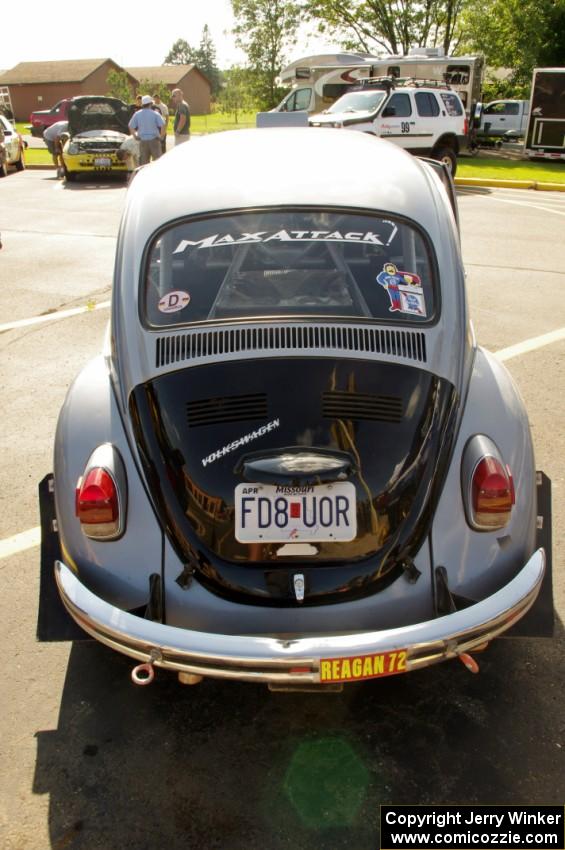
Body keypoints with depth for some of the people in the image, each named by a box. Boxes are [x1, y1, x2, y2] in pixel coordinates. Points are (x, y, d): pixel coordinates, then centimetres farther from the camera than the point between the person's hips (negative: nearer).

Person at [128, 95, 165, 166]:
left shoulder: (137, 114, 4)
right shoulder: (155, 114, -5)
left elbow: (131, 127, 6)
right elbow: (163, 126, -13)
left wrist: (135, 136, 14)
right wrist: (161, 136, -3)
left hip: (142, 141, 3)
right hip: (154, 140, -3)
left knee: (144, 161, 8)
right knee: (157, 159, 2)